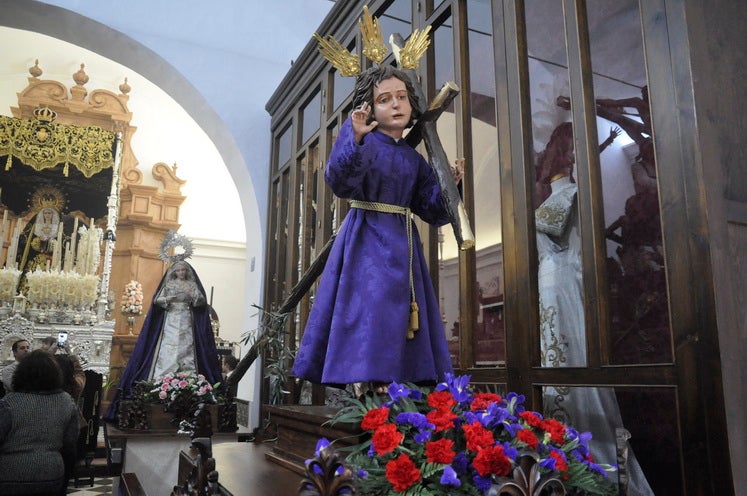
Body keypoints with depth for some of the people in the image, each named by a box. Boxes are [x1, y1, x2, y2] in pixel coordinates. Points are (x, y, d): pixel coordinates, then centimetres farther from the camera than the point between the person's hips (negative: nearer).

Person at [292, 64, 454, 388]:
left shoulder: (414, 158, 16)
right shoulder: (366, 143, -2)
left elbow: (432, 209, 15)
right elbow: (339, 181, -22)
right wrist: (355, 138, -37)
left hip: (403, 245, 6)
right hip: (367, 242, -6)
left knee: (402, 320, 5)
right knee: (370, 312, -14)